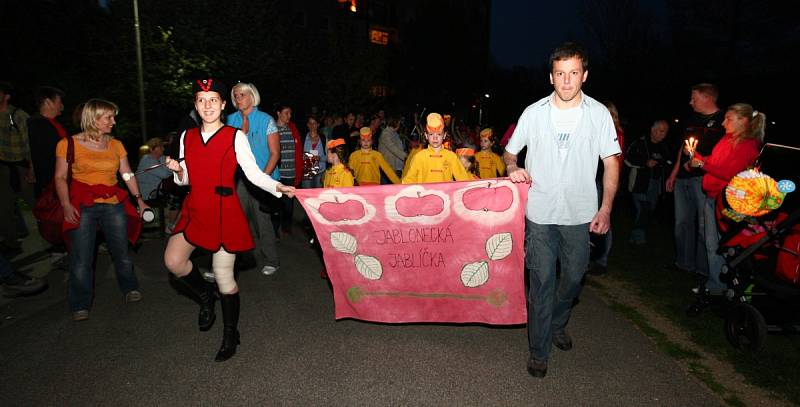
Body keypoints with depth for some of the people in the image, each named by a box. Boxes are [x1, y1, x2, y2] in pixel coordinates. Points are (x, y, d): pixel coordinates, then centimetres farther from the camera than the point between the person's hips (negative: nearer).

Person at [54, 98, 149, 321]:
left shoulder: (116, 145, 9)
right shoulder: (69, 144, 0)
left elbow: (128, 175, 8)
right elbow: (60, 178, -1)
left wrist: (140, 200, 0)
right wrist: (66, 205, -13)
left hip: (113, 204, 3)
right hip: (82, 205, -3)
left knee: (121, 251, 5)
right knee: (81, 259, -1)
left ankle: (130, 288, 27)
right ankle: (80, 306, 15)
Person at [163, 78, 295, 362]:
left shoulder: (235, 137, -4)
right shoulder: (187, 137, 10)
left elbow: (254, 173, -8)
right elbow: (186, 179, 15)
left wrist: (278, 187, -23)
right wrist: (177, 170, -6)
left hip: (224, 211, -5)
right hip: (195, 209, 5)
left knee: (223, 275, 0)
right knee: (173, 261, -8)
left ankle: (230, 335, 21)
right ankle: (205, 297, 25)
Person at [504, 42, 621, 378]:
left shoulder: (599, 113, 0)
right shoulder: (534, 112, -1)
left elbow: (611, 162, 5)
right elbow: (509, 151, 10)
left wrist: (606, 208, -3)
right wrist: (513, 168, -13)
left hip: (580, 213, 2)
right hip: (540, 212, -1)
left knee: (574, 277, 14)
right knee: (542, 281, 1)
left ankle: (557, 325, 42)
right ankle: (539, 351, 15)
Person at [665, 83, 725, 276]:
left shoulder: (723, 120, -4)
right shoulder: (691, 120, 18)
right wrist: (674, 174, 19)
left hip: (704, 178, -7)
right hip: (683, 178, 8)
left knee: (704, 224, -6)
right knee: (682, 222, 12)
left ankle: (704, 267, 4)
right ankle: (684, 262, 22)